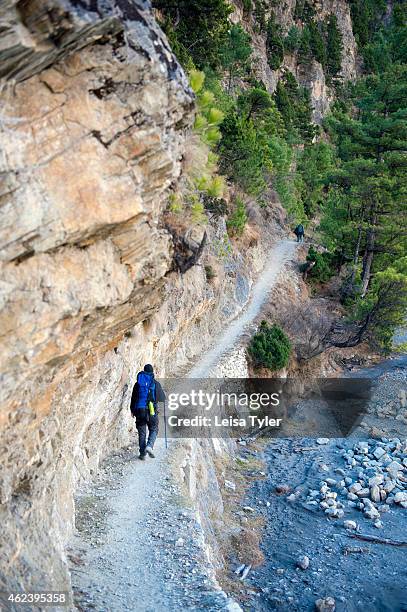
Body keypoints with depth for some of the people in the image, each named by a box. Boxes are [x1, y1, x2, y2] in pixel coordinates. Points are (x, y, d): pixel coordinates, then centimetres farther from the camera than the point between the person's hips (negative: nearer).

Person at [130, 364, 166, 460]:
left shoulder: (137, 384, 6)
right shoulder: (155, 383, -1)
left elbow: (133, 398, 11)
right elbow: (162, 398, 3)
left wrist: (132, 410, 25)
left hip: (139, 411, 2)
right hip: (151, 411, -2)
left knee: (142, 432, 11)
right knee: (154, 430, 13)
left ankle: (142, 454, 10)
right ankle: (149, 446, -11)